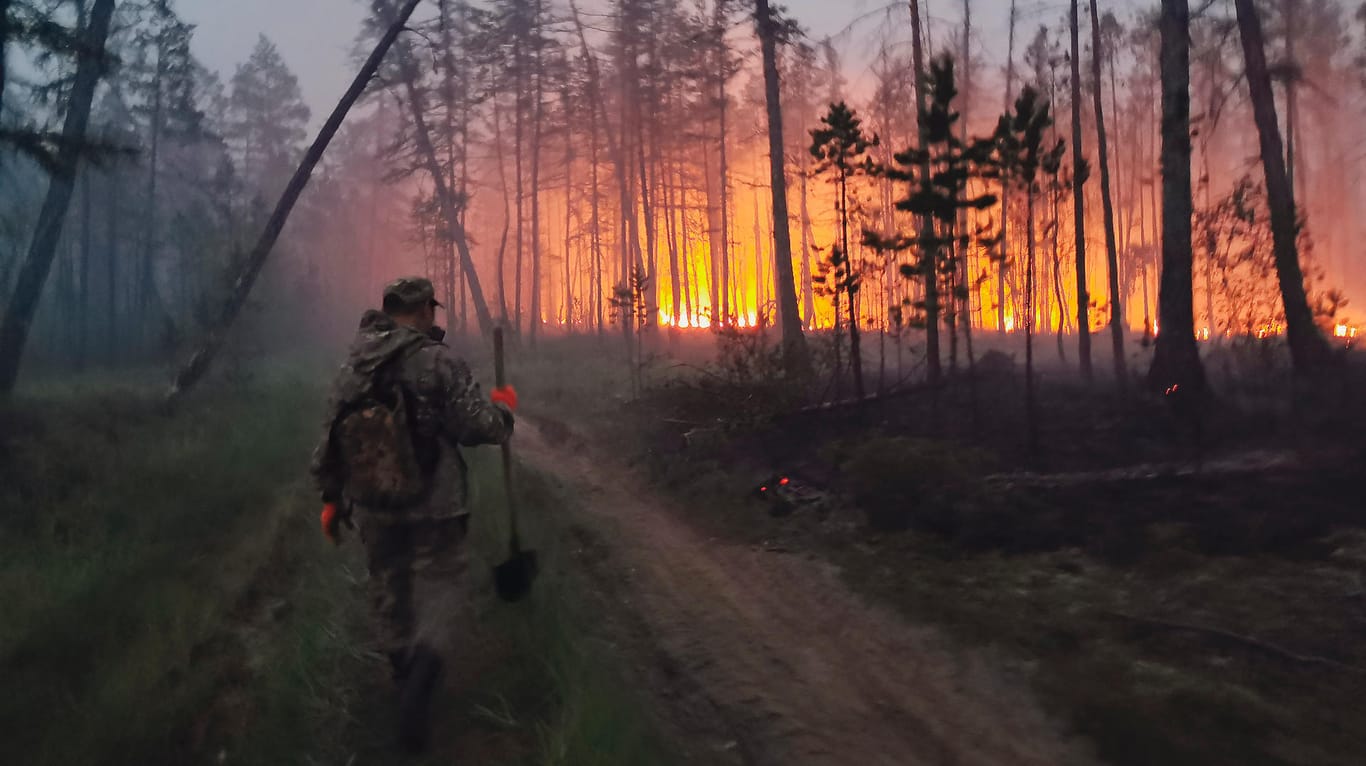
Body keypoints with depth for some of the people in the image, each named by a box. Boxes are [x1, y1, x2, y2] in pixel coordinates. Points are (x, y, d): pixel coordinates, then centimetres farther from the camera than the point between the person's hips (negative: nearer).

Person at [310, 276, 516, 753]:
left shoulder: (351, 367, 3)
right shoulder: (438, 363, -15)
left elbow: (330, 439, 8)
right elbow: (481, 428, -16)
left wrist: (331, 498, 18)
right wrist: (503, 406, 5)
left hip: (372, 505, 5)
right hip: (433, 505, -5)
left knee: (389, 585, 20)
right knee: (438, 580, 6)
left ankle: (404, 670, 36)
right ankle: (420, 678, -13)